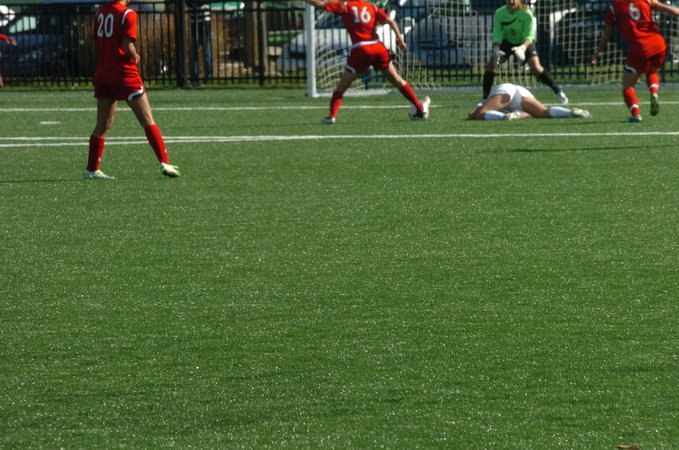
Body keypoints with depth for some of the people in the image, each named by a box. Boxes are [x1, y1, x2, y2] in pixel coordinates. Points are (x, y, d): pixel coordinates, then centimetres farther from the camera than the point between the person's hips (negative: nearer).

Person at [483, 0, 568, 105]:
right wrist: (496, 50, -36)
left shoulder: (526, 13, -25)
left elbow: (529, 36, -26)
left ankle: (558, 92, -3)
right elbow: (497, 34, -18)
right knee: (490, 65, -14)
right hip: (506, 41, 2)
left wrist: (523, 48, -46)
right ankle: (485, 98, -5)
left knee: (536, 68, -17)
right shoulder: (499, 13, -19)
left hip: (525, 43, -2)